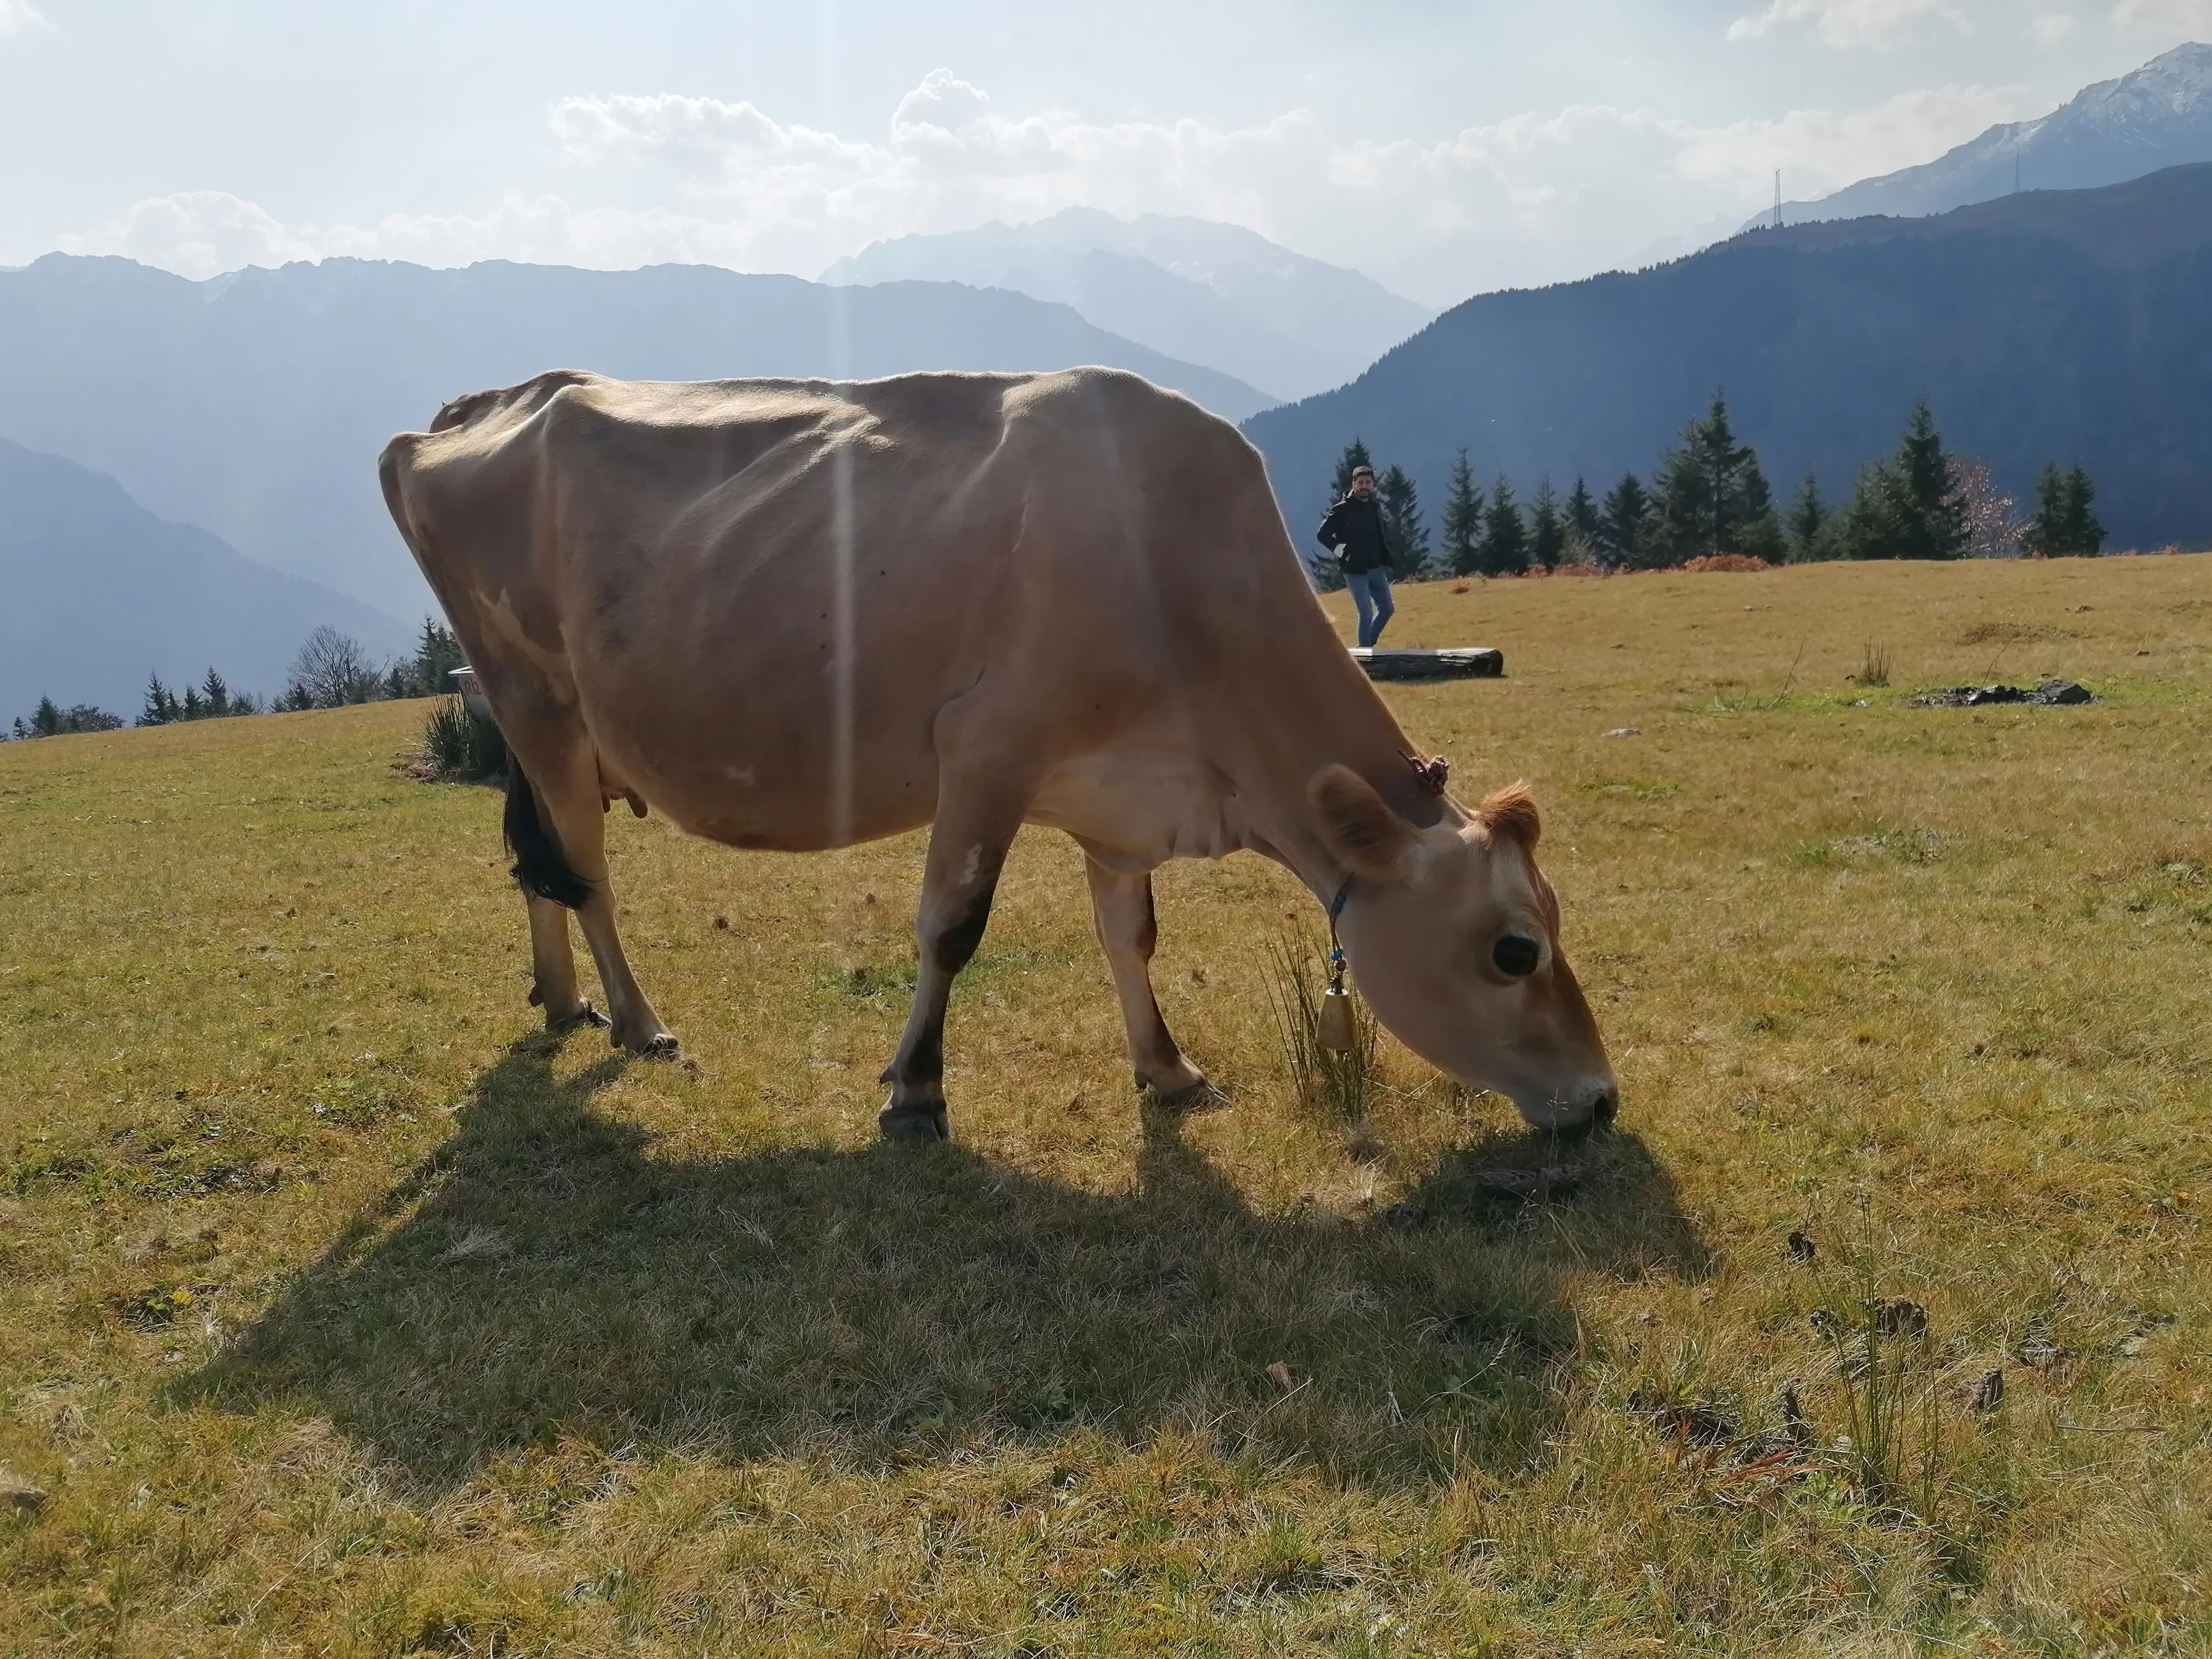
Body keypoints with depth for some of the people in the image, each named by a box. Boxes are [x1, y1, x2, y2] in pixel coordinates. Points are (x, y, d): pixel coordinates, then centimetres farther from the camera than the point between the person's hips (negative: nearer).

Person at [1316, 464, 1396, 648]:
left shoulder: (1376, 507, 10)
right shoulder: (1343, 510, -9)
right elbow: (1322, 535, -11)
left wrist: (1386, 564, 14)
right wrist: (1342, 552, -15)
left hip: (1376, 570, 7)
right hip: (1355, 571, -7)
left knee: (1387, 609, 9)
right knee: (1367, 613, -9)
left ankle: (1368, 644, 26)